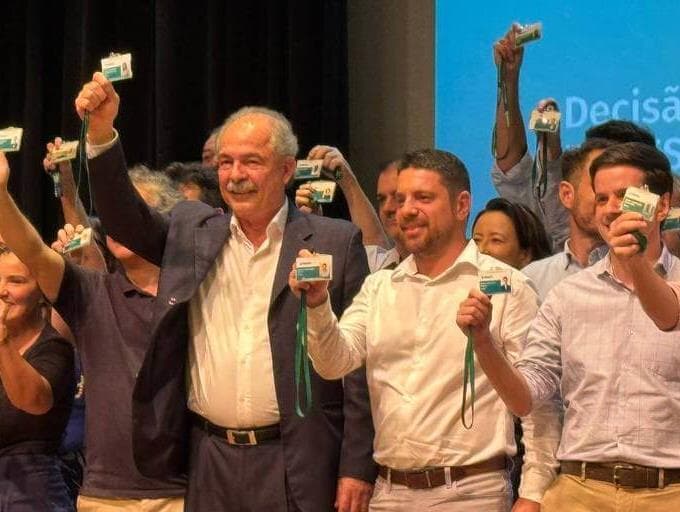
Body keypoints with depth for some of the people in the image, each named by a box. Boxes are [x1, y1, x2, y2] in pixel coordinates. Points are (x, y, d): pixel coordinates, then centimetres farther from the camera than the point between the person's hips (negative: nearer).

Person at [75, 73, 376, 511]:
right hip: (211, 462, 3)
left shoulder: (335, 242, 0)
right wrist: (102, 131, -15)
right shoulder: (192, 232, 11)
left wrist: (357, 468, -7)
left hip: (297, 467, -3)